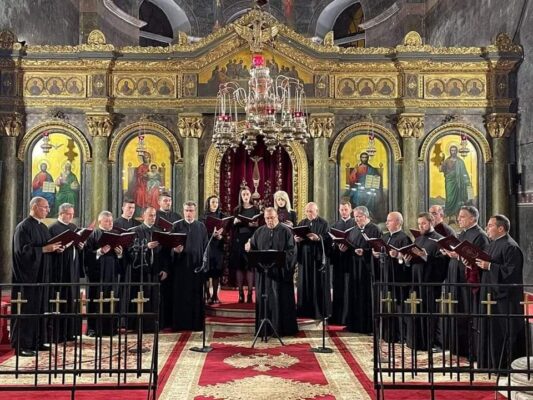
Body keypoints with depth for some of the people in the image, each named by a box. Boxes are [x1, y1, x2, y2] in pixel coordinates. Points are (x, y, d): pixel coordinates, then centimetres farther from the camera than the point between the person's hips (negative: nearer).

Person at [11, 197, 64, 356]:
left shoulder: (44, 227, 14)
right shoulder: (23, 227, -12)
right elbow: (22, 250, -20)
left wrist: (55, 248, -1)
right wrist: (45, 249, -24)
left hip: (41, 275, 8)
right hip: (27, 275, -8)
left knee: (40, 308, 11)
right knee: (26, 310, -4)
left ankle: (37, 341, 19)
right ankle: (22, 345, 3)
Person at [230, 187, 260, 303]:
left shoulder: (255, 209, 6)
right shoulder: (237, 210, 11)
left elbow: (259, 225, 4)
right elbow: (232, 226, 11)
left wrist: (254, 225, -16)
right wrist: (234, 222, -10)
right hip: (238, 240, 2)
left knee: (250, 266, -5)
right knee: (239, 266, 0)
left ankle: (250, 293, -2)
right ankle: (240, 293, 6)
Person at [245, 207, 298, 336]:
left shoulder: (285, 231, 0)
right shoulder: (259, 232, 11)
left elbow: (292, 250, -6)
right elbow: (253, 248, 11)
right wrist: (248, 247, -11)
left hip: (280, 272, -3)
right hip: (263, 271, 3)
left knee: (281, 299, 1)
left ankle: (282, 328, 10)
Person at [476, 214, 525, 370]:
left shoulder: (510, 247, -16)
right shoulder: (493, 244, 15)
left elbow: (512, 270, -23)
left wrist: (489, 266, -23)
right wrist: (479, 264, 2)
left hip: (504, 296, -10)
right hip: (492, 294, 10)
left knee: (505, 332, -3)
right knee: (491, 330, 14)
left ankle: (506, 364, 5)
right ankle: (492, 362, 23)